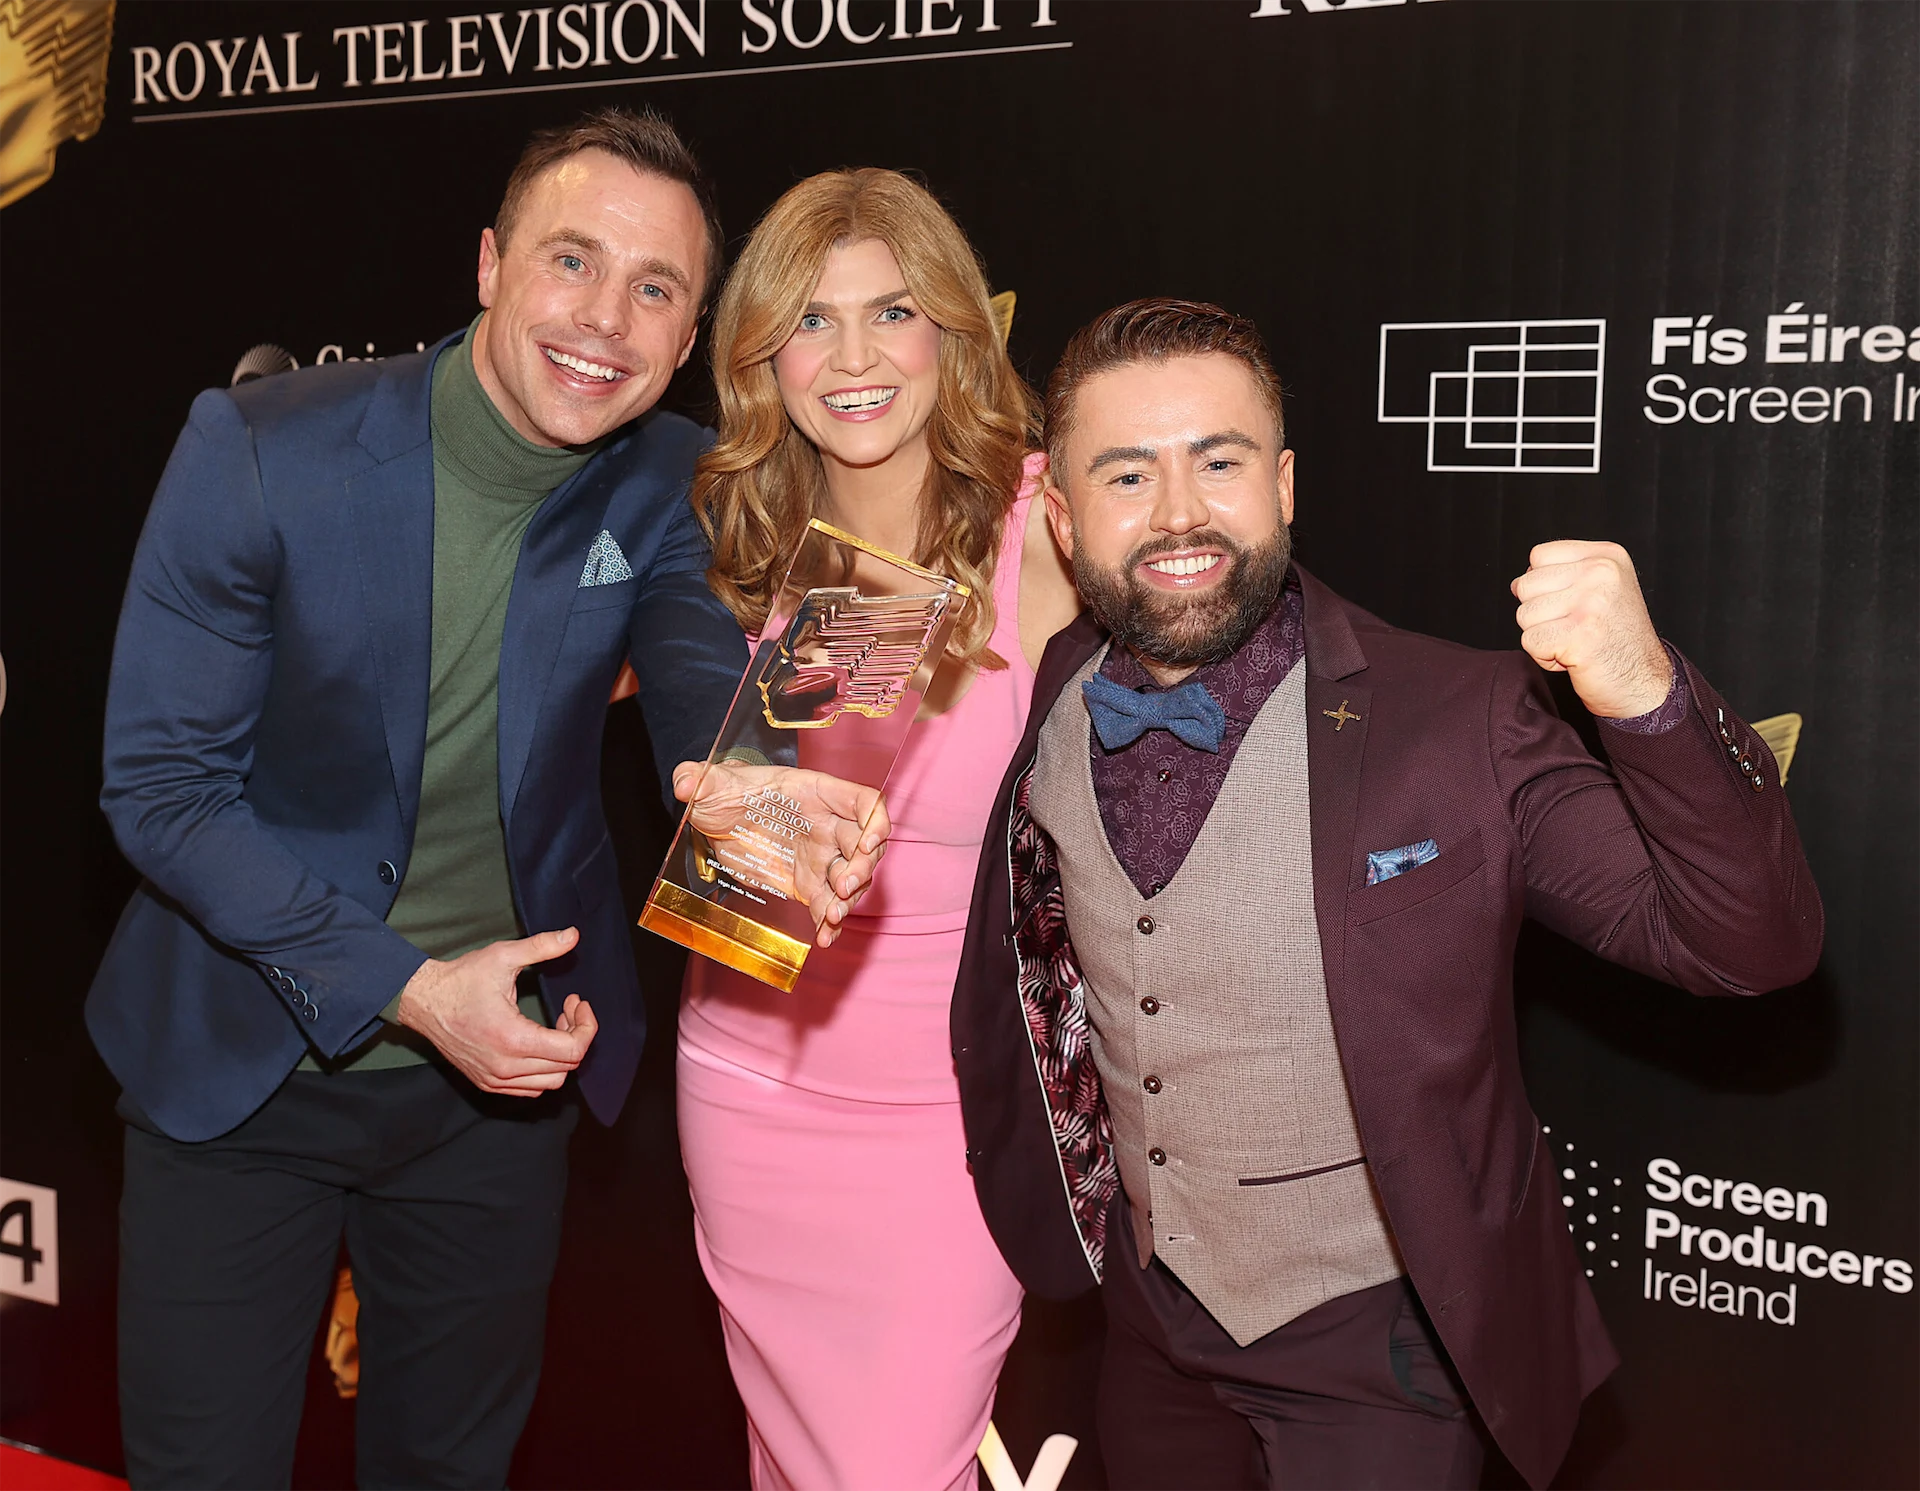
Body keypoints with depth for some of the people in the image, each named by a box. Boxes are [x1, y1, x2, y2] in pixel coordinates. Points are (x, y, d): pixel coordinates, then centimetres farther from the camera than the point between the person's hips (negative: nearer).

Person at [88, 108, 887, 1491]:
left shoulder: (669, 487, -8)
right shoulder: (260, 451, -18)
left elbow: (706, 670, -25)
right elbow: (160, 784, -16)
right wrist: (405, 986, -24)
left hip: (503, 1069, 3)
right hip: (242, 1065, -2)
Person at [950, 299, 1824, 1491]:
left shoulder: (1462, 722, -21)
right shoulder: (1043, 713, -9)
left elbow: (1752, 946, -24)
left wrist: (1647, 697, -39)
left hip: (1376, 1350, -4)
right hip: (1152, 1328, 5)